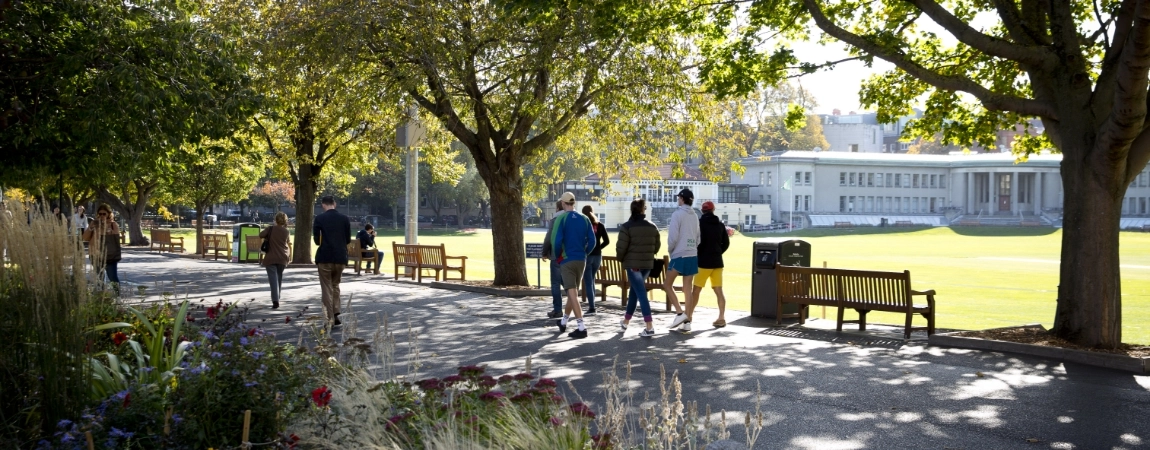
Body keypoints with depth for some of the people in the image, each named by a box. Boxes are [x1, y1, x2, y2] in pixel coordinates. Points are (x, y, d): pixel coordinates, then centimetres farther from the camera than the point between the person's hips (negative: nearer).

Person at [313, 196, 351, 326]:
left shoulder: (319, 219, -5)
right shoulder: (344, 219, 2)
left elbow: (316, 240, 0)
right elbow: (348, 240, 6)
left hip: (325, 257, -3)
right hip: (340, 257, 3)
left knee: (327, 288, 5)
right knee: (335, 285, 20)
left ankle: (330, 319, 1)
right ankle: (336, 314, 9)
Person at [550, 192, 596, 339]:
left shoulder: (561, 218, -9)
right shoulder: (584, 219, 5)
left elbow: (556, 240, -16)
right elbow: (592, 241, 2)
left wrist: (557, 256, 0)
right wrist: (583, 253, 13)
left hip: (567, 260, -5)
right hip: (581, 260, 5)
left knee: (572, 293, -7)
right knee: (573, 291, 19)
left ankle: (581, 327, -15)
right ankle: (563, 322, 34)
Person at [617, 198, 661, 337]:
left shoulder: (627, 226, -10)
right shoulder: (652, 227, 8)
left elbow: (621, 247, -13)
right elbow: (656, 247, 11)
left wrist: (620, 258, 7)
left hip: (632, 264, -6)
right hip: (647, 264, 6)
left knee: (641, 293, -8)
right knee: (634, 291, 20)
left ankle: (649, 327, -15)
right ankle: (625, 322, 32)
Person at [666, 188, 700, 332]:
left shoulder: (678, 214, -9)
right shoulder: (694, 216, 11)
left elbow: (673, 236, -13)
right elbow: (697, 237, 12)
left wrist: (670, 250, 2)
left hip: (679, 255, -6)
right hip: (693, 255, 6)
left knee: (667, 284, 6)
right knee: (687, 289, 7)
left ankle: (680, 313, -6)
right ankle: (687, 321, 5)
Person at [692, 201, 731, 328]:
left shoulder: (700, 223, -7)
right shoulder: (720, 224, 10)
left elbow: (698, 241, -15)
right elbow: (726, 243, 10)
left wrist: (697, 255, -2)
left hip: (704, 261, -5)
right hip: (717, 261, 5)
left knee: (696, 290, 0)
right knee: (719, 291, 5)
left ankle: (688, 316, 0)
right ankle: (721, 318, 3)